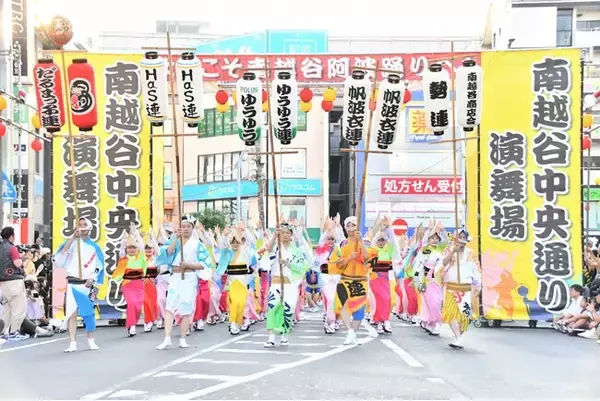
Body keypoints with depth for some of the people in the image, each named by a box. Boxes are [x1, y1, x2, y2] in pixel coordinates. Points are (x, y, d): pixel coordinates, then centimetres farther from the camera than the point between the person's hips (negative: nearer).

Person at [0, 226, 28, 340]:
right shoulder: (12, 248, -12)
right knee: (19, 308, -1)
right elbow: (18, 264, -18)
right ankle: (14, 332, -1)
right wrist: (21, 260, 2)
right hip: (14, 281, -8)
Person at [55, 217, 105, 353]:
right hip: (73, 283, 0)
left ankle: (91, 341, 17)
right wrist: (72, 238, -15)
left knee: (89, 312, 3)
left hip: (88, 284, 1)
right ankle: (73, 343, -1)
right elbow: (60, 256, -13)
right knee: (71, 313, -4)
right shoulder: (71, 243, 5)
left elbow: (99, 266, 6)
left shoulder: (94, 246, 8)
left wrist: (92, 279, -9)